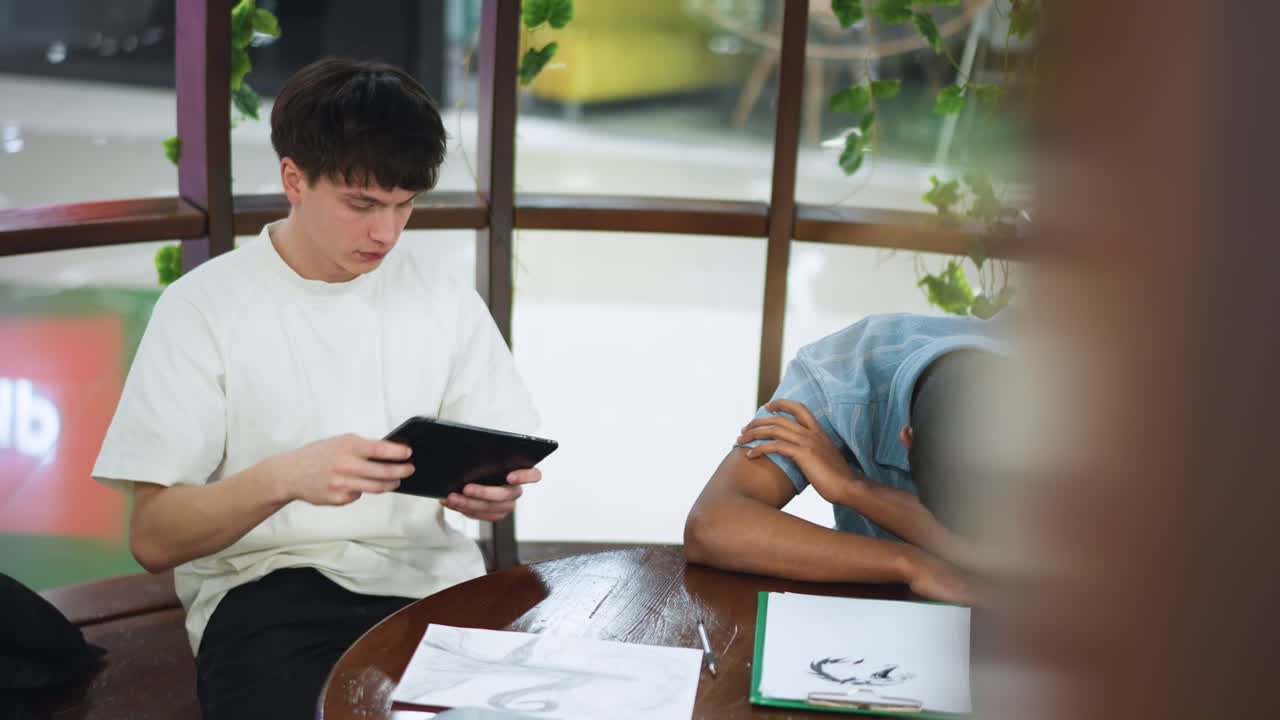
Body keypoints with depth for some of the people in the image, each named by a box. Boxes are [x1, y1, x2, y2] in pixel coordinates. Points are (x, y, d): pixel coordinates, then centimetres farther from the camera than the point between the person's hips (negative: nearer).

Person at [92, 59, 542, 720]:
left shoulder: (449, 304, 9)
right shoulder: (203, 307, -2)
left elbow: (494, 472, 16)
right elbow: (153, 539, -6)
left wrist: (493, 491, -9)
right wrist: (283, 477, -23)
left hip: (425, 574, 3)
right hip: (265, 584, -3)